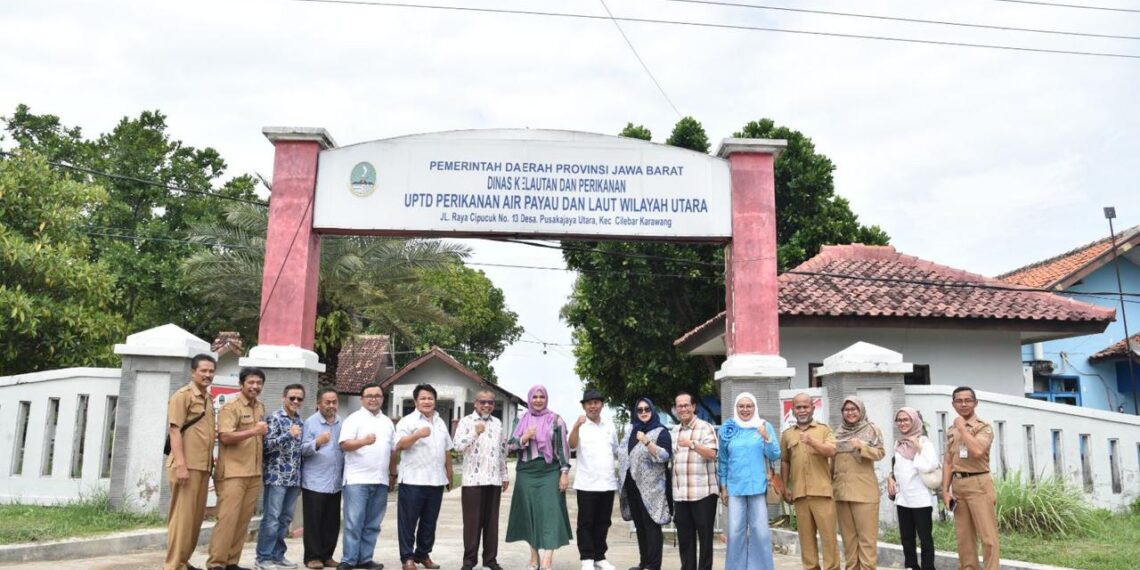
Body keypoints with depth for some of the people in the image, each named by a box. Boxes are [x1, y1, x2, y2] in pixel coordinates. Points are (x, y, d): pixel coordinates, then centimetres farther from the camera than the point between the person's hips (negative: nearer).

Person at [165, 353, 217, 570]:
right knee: (183, 516, -5)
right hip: (186, 466, -8)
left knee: (197, 516, 12)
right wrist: (180, 465, -21)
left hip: (203, 467, 8)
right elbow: (175, 431, -14)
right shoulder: (182, 396, -8)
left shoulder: (209, 398, 15)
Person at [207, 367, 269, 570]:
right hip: (233, 473, -7)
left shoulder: (261, 408, 15)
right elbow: (225, 437, -17)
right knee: (227, 518, -7)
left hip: (254, 473, 7)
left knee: (243, 520, 8)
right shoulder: (230, 407, -7)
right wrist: (254, 432, -24)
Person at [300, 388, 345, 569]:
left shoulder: (342, 423, 9)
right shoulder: (310, 422, -4)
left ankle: (327, 555, 19)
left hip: (335, 483, 5)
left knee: (332, 522, 9)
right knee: (313, 521, 1)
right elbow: (302, 449, -11)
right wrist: (317, 443, -29)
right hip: (314, 482, -4)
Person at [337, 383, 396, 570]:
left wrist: (393, 474, 19)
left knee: (372, 524, 8)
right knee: (354, 522, -4)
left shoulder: (387, 422, 16)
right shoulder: (354, 419, -1)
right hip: (357, 479, -5)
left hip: (380, 481, 5)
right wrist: (364, 441, -29)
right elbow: (344, 444, -12)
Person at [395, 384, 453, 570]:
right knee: (409, 521, 0)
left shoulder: (441, 423, 16)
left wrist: (449, 474, 19)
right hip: (413, 480, -5)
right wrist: (418, 434, -30)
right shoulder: (407, 421, -3)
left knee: (429, 522, 12)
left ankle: (423, 554, 23)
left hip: (436, 481, 6)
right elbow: (399, 445, -16)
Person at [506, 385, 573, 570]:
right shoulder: (520, 420, 9)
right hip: (526, 473, 3)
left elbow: (563, 447, 0)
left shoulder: (555, 420, 2)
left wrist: (565, 472, -7)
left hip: (550, 473, -3)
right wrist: (524, 438, -13)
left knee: (549, 515, -9)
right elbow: (510, 445, 5)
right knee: (530, 514, 7)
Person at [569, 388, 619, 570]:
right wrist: (576, 426, -41)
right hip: (586, 483, -4)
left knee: (603, 522, 12)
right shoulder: (580, 425, -6)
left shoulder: (609, 425, 10)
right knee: (586, 523, 1)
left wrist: (620, 470, 14)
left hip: (608, 483, 5)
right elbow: (572, 445, -24)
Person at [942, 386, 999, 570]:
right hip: (958, 486, 6)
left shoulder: (984, 427, -4)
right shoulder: (951, 430, 13)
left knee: (988, 536, -5)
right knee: (964, 537, 10)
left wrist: (962, 427, -13)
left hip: (978, 484, -6)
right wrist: (945, 490, 5)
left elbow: (977, 450, -23)